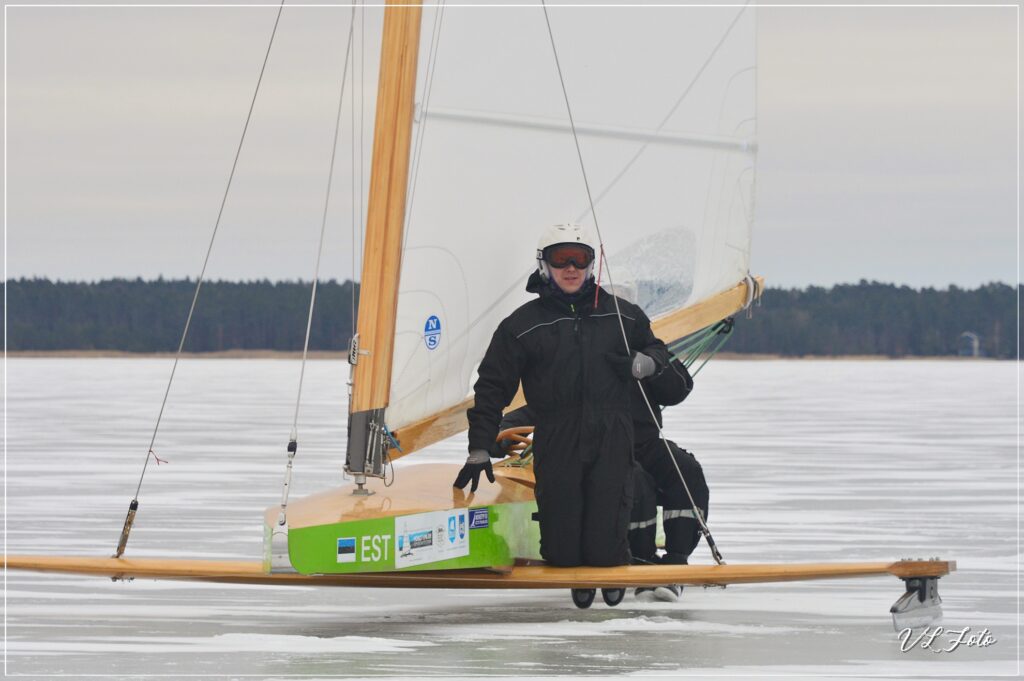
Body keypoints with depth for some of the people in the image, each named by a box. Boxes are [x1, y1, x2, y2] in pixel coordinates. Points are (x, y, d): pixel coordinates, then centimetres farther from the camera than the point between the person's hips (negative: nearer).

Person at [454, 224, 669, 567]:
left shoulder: (622, 315, 13)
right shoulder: (522, 325, 6)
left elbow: (657, 349, 28)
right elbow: (493, 387, 7)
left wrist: (644, 364, 3)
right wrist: (479, 451, 1)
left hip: (611, 444, 1)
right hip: (557, 445, -1)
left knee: (605, 552, -7)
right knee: (563, 555, -4)